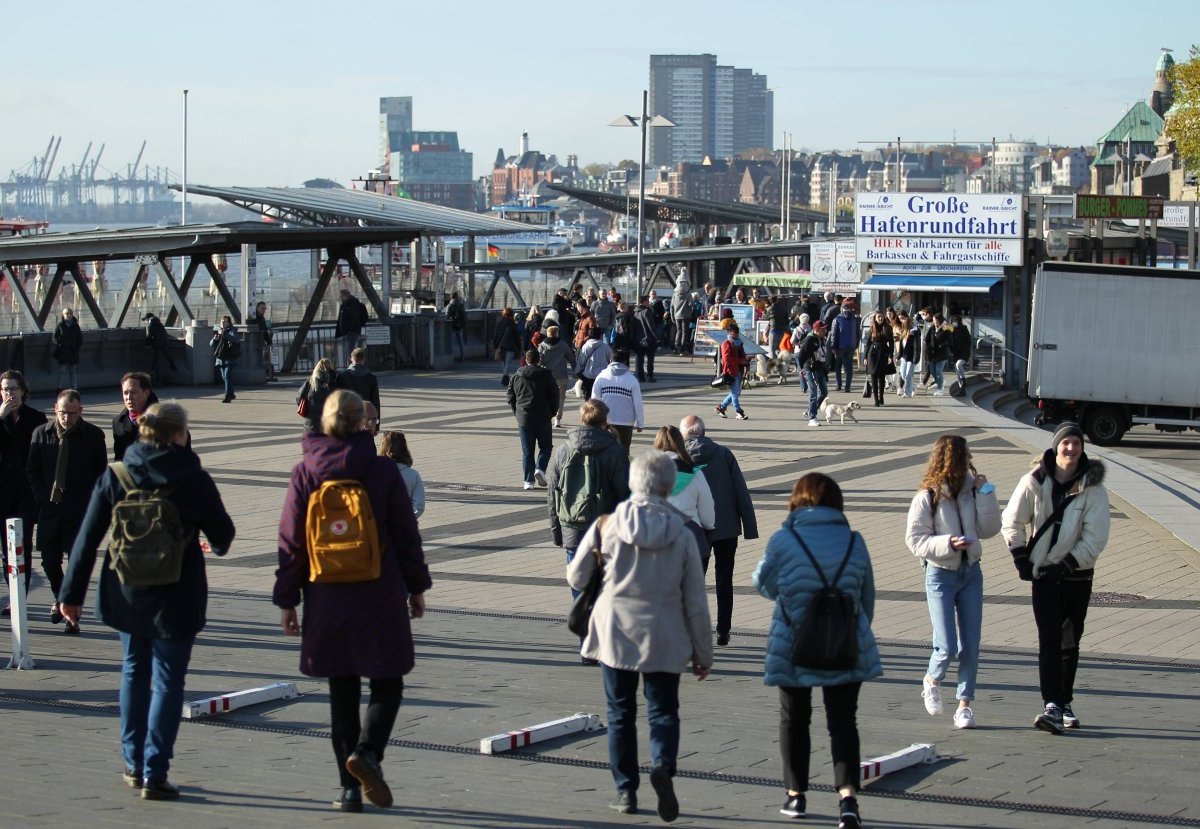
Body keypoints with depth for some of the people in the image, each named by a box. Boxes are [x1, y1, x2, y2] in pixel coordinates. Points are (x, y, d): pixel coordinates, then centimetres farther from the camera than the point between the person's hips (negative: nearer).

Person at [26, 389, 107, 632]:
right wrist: (43, 496, -2)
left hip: (81, 509, -2)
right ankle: (60, 600, 31)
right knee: (49, 559, 5)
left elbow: (101, 473, 3)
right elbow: (32, 470, 9)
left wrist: (89, 501, -6)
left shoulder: (93, 435, -2)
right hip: (50, 506, 2)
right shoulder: (41, 434, 3)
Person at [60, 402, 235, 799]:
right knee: (167, 682, 3)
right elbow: (222, 535, -1)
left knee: (134, 673, 20)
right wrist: (215, 546, 23)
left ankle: (134, 765, 24)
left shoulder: (114, 477, -4)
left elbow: (87, 538, -4)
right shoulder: (194, 481, -11)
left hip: (126, 597, 3)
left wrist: (72, 592, 2)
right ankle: (154, 774, -2)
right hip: (176, 599, -3)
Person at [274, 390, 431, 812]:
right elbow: (406, 532, -1)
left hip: (327, 601, 2)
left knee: (342, 692, 10)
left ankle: (350, 788, 10)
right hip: (380, 599, -2)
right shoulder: (383, 470, -5)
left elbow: (290, 541, -1)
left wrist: (287, 600, 6)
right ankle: (367, 750, -17)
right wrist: (416, 587, 10)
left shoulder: (305, 474, -2)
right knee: (387, 683, 10)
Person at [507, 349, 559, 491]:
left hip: (523, 419, 2)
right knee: (545, 446, 14)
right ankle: (540, 469, -9)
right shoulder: (546, 376, -4)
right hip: (543, 419, -2)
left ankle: (528, 481, 3)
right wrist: (551, 413, 11)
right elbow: (555, 396, -2)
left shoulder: (516, 377, 2)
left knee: (527, 451, 7)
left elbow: (511, 398, 6)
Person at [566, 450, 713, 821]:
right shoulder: (682, 537, -5)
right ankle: (663, 764, -19)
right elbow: (696, 603, -2)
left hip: (615, 635, 0)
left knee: (621, 713, 12)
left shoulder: (607, 527, -8)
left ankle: (626, 791, 14)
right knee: (663, 711, 9)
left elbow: (576, 579, 1)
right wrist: (703, 653, 7)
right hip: (664, 640, 0)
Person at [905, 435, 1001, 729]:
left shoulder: (971, 490, 2)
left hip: (971, 572, 4)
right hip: (941, 574, -4)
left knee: (970, 644, 2)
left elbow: (989, 529, 2)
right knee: (946, 646, -9)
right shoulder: (927, 497, -10)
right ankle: (932, 681, 22)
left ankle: (965, 704, 12)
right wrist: (947, 544, -23)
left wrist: (984, 493, -7)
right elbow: (915, 539, -10)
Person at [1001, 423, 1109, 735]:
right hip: (1044, 576, -1)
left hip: (1078, 576, 1)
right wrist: (1022, 560, -3)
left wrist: (1067, 565, -15)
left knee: (1070, 643, 10)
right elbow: (1012, 523, 3)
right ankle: (1052, 706, -19)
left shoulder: (1092, 488, -7)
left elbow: (1095, 539, -9)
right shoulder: (1034, 482, -5)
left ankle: (1064, 703, 21)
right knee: (1050, 641, -11)